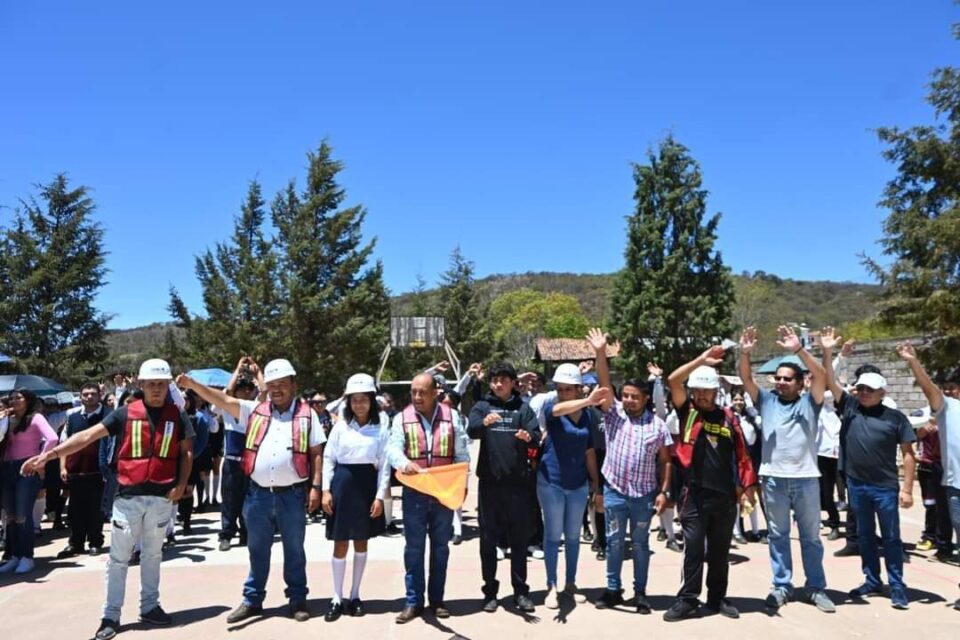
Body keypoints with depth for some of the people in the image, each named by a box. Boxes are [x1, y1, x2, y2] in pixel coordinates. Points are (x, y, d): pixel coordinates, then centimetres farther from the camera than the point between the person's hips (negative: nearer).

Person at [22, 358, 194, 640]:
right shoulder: (126, 413, -2)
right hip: (128, 496, -1)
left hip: (162, 497, 1)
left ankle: (149, 606, 27)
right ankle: (111, 615, 16)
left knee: (152, 555, 14)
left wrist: (181, 484, -7)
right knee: (118, 558, 5)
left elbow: (186, 453, 6)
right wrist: (48, 454, -13)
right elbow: (87, 436, -5)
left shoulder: (177, 416, 1)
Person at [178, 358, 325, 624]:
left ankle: (298, 600, 25)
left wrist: (316, 486, -7)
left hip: (292, 494, -2)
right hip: (258, 494, 3)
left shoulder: (307, 414, -1)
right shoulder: (255, 410, 6)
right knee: (257, 550, 15)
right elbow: (223, 400, -2)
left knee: (294, 550, 11)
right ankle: (252, 600, 29)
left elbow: (317, 454, -2)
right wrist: (193, 385, -13)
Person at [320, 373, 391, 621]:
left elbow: (384, 462, -2)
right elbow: (328, 457, 4)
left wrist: (380, 495, -7)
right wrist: (326, 490, -2)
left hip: (367, 483, 0)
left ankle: (355, 595, 23)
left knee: (361, 542, 11)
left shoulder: (380, 426, -2)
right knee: (341, 543, 4)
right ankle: (337, 598, 13)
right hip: (343, 482, 0)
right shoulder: (341, 424, 1)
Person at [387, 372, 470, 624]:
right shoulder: (402, 418, 0)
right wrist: (404, 463, -32)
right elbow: (393, 448, -11)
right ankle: (413, 601, 15)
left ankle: (437, 600, 23)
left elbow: (462, 454, 4)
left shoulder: (451, 416, 1)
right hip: (414, 492, -1)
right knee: (414, 547, 5)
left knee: (440, 547, 11)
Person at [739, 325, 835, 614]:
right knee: (777, 535, 10)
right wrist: (745, 353, -22)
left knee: (811, 536, 11)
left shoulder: (809, 402, 3)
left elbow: (821, 376, -12)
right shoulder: (766, 400, 7)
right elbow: (746, 379, -4)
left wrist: (798, 349, -24)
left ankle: (815, 588, 23)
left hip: (806, 479, -1)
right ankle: (781, 586, 19)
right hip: (774, 479, 1)